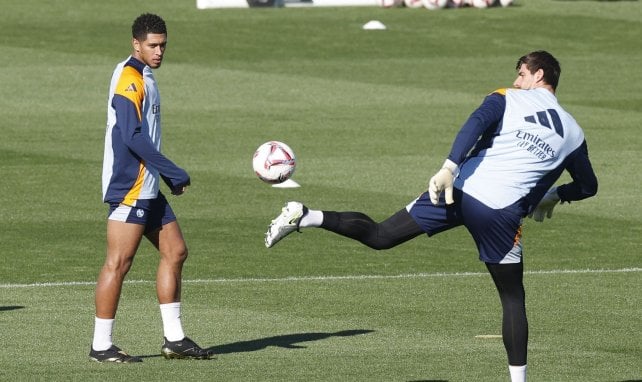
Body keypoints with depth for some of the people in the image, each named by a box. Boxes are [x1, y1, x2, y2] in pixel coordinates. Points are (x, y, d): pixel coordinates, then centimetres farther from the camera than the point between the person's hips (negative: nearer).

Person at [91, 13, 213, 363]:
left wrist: (169, 176, 17)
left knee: (175, 252, 11)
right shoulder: (128, 79, -14)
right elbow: (132, 138, -23)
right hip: (129, 188, -10)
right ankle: (101, 346, -3)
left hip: (148, 189, 10)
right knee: (118, 264, -7)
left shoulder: (144, 78, 16)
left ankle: (174, 340, 16)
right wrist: (176, 173, -19)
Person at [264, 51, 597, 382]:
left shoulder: (508, 99, 12)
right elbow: (587, 186, 27)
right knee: (513, 299, 13)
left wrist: (449, 168, -16)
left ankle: (304, 217, -10)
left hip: (459, 189, 0)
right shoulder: (572, 133, 18)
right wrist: (554, 196, 44)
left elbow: (476, 123, -9)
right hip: (502, 214, 0)